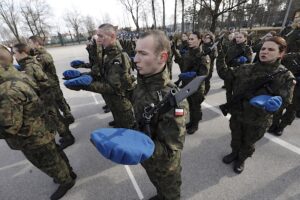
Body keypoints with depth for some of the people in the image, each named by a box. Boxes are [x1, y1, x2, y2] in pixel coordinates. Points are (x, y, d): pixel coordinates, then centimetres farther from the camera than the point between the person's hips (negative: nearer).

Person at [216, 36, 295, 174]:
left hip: (258, 120, -1)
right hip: (237, 114, 2)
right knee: (235, 138, 24)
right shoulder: (246, 69, -6)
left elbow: (285, 100, -12)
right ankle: (234, 153, 52)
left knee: (248, 142, 21)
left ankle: (241, 159, 49)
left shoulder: (285, 76, -11)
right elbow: (225, 74, -9)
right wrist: (220, 56, -17)